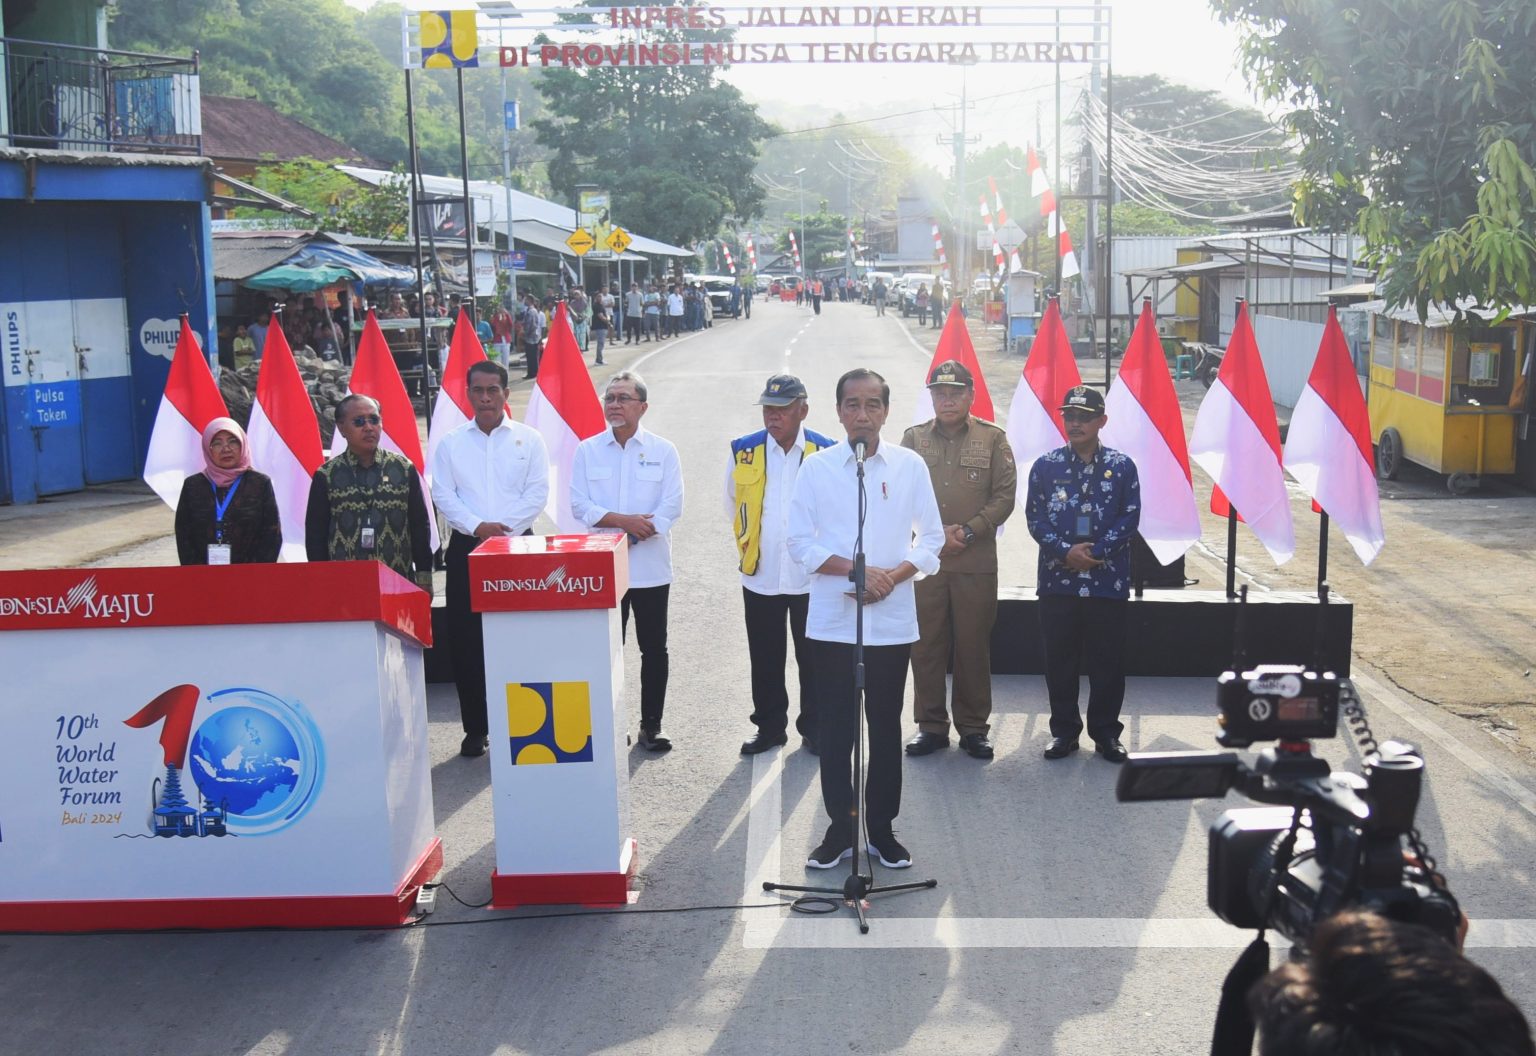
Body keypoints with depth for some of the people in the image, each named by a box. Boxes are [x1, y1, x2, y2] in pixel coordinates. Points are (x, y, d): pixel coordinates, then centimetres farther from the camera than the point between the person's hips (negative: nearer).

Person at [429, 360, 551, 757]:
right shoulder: (450, 444, 9)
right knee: (466, 640, 0)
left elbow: (537, 492, -1)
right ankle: (475, 728, 9)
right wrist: (477, 526, -14)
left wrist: (504, 526, -13)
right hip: (466, 548, 1)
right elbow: (443, 495, 1)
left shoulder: (529, 440, 6)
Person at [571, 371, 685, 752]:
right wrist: (623, 521, -16)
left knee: (653, 648, 5)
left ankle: (651, 725, 15)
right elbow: (579, 505, -2)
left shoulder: (662, 451, 2)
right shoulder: (587, 450, 5)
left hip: (651, 568, 0)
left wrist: (629, 539, -14)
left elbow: (671, 506, -6)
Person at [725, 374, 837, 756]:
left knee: (813, 660, 7)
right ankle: (769, 727, 24)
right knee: (765, 661, 10)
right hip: (760, 575, 2)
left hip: (812, 577, -2)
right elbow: (733, 506, 16)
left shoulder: (826, 453, -5)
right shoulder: (743, 451, 1)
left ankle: (814, 729, 20)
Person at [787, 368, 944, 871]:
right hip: (832, 622, 0)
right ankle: (840, 827, 18)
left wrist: (895, 575, -11)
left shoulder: (910, 466, 3)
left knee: (886, 728, 8)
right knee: (835, 729, 5)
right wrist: (856, 570, -13)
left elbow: (931, 537, 5)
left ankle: (882, 828, 20)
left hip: (892, 622, 0)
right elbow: (800, 541, -1)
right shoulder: (817, 467, 1)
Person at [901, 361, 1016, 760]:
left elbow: (1004, 496, 1)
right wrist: (937, 532, -10)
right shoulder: (913, 439, 8)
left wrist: (968, 531, -11)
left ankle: (974, 726, 15)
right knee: (926, 644, 3)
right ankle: (930, 724, 14)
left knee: (974, 645, 4)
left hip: (977, 562, -1)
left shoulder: (992, 439, 5)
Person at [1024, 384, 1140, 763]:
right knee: (1059, 659, 6)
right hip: (1057, 581, 1)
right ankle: (1063, 730, 18)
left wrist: (1095, 552, -12)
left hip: (1109, 582, -1)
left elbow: (1130, 518, -1)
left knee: (1108, 660, 4)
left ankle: (1106, 732, 16)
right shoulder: (1046, 465, 4)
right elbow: (1035, 517, 1)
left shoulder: (1122, 467, 2)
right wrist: (1066, 551, -13)